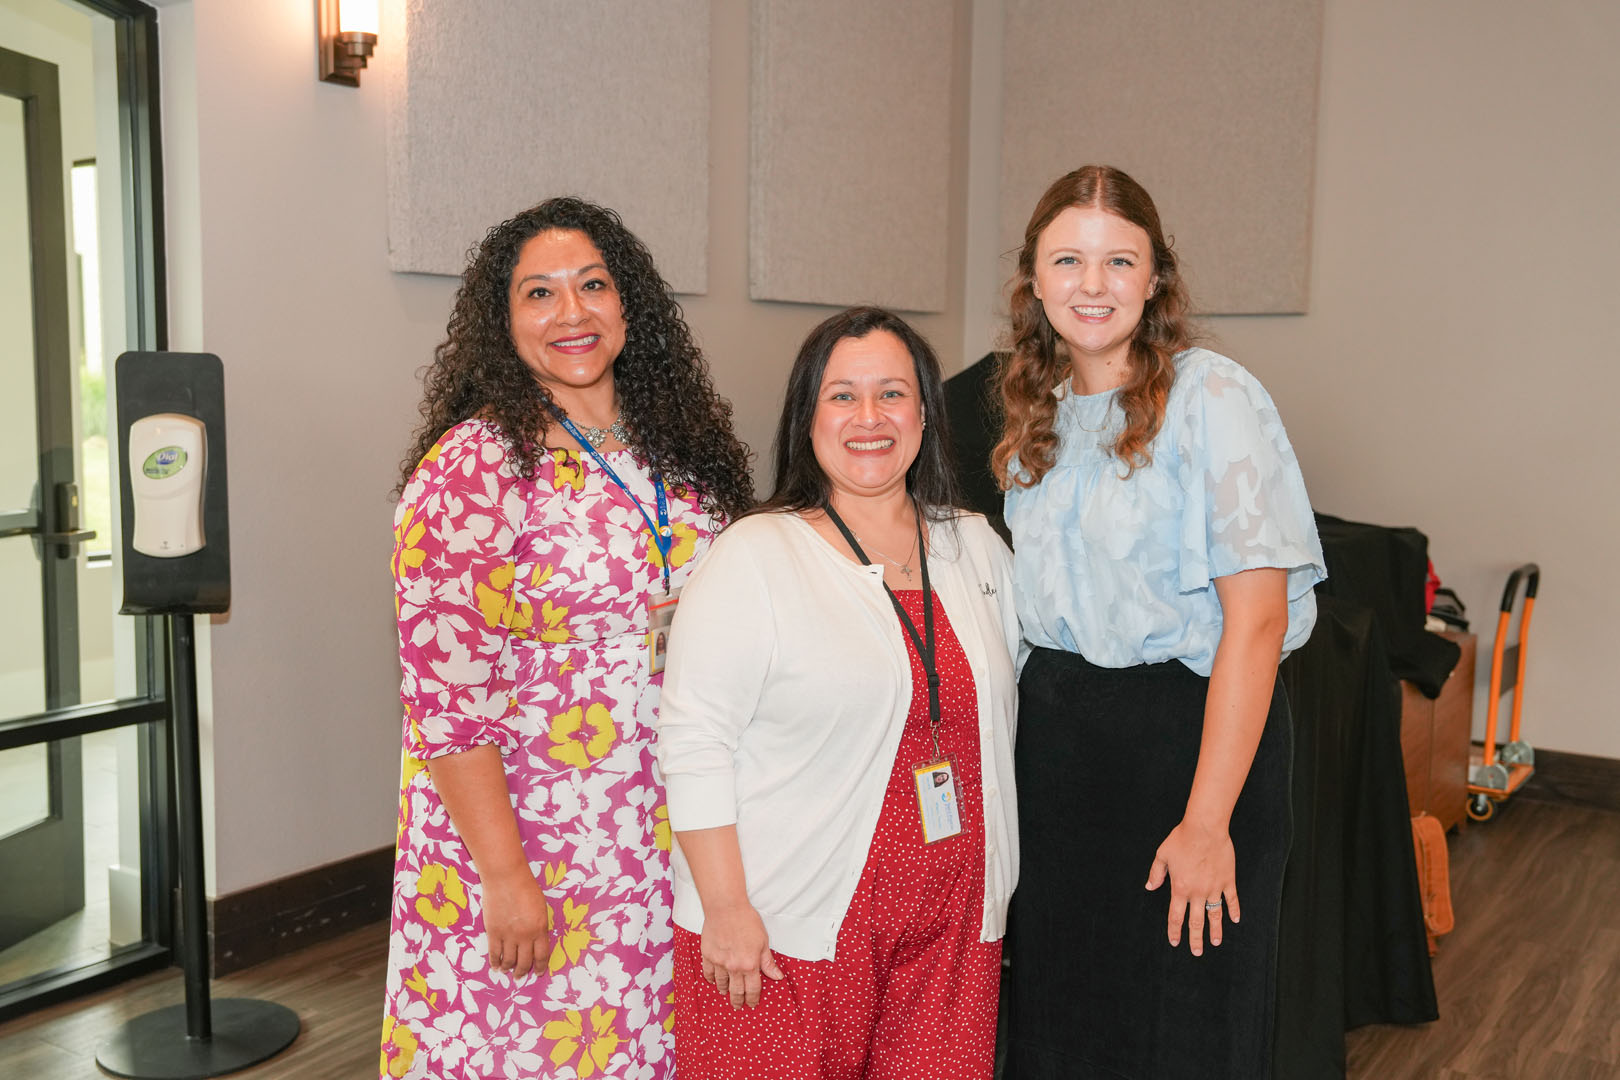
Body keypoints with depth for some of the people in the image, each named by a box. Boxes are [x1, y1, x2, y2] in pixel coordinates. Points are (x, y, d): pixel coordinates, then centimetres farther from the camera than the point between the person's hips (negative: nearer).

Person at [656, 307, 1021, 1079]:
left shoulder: (977, 549, 8)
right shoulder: (755, 558, -9)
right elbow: (694, 741, -11)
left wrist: (997, 890, 15)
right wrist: (725, 907, -14)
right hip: (781, 932, -4)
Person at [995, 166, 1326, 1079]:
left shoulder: (1214, 399, -13)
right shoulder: (1035, 411, 8)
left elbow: (1255, 617, -17)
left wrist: (1207, 820, -19)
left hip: (1185, 726, -6)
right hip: (1053, 729, 6)